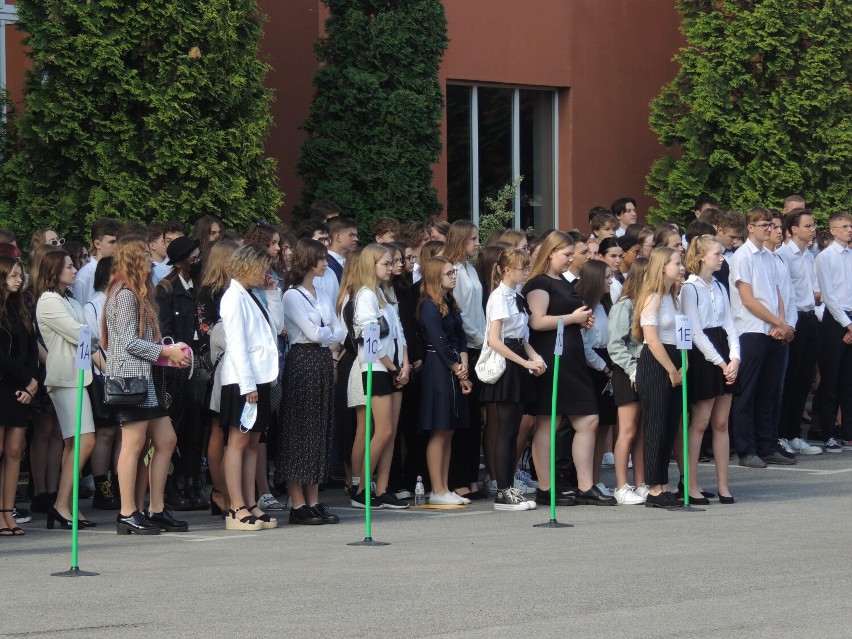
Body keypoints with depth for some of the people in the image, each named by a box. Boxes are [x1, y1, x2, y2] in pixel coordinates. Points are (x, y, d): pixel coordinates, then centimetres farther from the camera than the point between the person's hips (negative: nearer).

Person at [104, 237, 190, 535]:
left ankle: (156, 510, 10)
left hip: (145, 377, 10)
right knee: (134, 444, -9)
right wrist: (166, 352, -10)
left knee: (166, 440, 8)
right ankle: (128, 514, -6)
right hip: (129, 376, -10)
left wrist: (167, 355, 10)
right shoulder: (125, 295, -10)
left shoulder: (139, 294, 20)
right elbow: (129, 342, -16)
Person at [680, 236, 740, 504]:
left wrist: (734, 358, -5)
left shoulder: (719, 287, 15)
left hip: (724, 358, 7)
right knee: (700, 423, -4)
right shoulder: (690, 288, -8)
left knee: (721, 423, 7)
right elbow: (695, 331, -12)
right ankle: (691, 485, 2)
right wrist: (719, 362, -14)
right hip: (702, 357, -7)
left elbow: (729, 324, 10)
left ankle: (723, 485, 9)